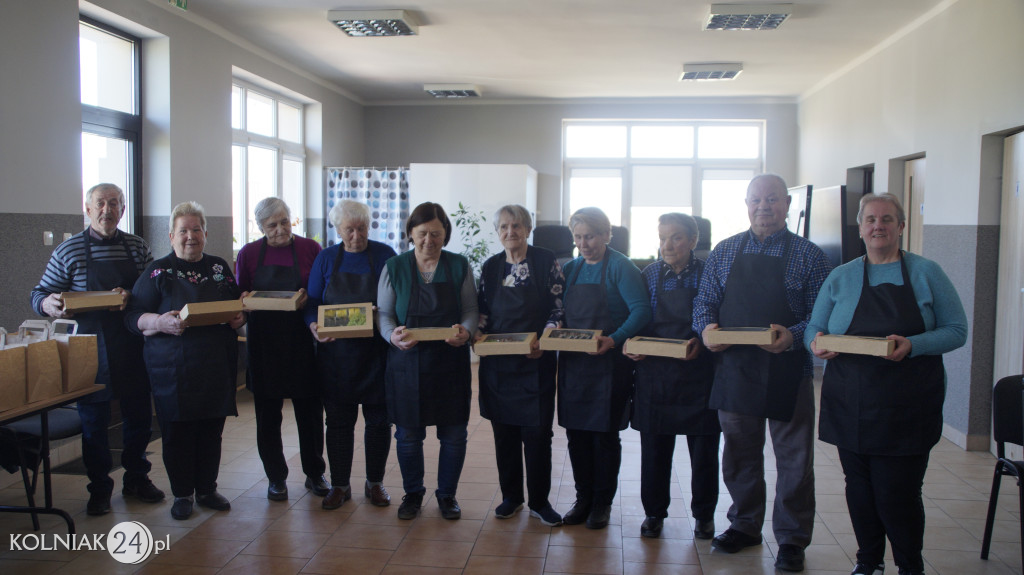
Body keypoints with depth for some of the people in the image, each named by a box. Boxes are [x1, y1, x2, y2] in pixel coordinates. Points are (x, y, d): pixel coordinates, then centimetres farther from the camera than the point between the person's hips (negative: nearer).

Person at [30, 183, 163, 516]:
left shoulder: (138, 247, 5)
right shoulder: (69, 250, 0)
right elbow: (39, 295, 3)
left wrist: (133, 298, -17)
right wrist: (48, 304, -20)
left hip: (133, 347, 2)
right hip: (92, 349, -2)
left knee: (139, 416, 10)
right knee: (94, 421, 6)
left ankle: (137, 479, 28)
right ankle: (99, 488, 22)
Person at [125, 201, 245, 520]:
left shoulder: (220, 267, 12)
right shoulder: (158, 271, 0)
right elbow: (133, 316, -3)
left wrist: (240, 318, -2)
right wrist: (161, 322, -22)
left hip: (217, 367, 3)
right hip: (173, 369, -3)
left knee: (212, 430, 10)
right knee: (177, 433, 4)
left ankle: (207, 489, 24)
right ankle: (182, 494, 19)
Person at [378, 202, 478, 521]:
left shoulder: (460, 266, 4)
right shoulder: (394, 268, 3)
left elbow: (471, 309, 3)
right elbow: (383, 314, 3)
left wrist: (465, 331, -19)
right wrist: (393, 336, -18)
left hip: (450, 360, 0)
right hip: (406, 361, 0)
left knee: (454, 432, 5)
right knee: (408, 433, 8)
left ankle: (447, 494, 25)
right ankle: (412, 494, 28)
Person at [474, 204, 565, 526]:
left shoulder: (546, 262, -3)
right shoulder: (490, 267, 8)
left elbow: (558, 309, -4)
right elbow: (482, 311, 13)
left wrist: (543, 340, -17)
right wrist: (478, 334, -6)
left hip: (536, 361, -3)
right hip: (497, 362, 3)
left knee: (538, 432, 0)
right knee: (504, 431, 9)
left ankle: (539, 501, 16)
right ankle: (511, 497, 25)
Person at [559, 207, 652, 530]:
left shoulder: (620, 268, -8)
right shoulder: (571, 269, 11)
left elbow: (641, 310, -17)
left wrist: (614, 339, -31)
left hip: (608, 364, -5)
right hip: (572, 363, 6)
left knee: (605, 434, 4)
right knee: (576, 433, 9)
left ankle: (603, 502, 19)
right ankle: (583, 499, 23)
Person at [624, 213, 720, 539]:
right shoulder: (650, 275, 5)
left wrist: (701, 343, -17)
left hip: (698, 374, -2)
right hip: (654, 374, 2)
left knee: (704, 449, 7)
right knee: (654, 448, 8)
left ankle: (704, 514, 27)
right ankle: (654, 512, 25)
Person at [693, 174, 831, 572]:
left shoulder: (809, 256, -1)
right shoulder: (724, 251, 8)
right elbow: (705, 300, 9)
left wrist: (793, 335, -24)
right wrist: (707, 327, -12)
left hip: (787, 372, -3)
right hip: (734, 369, 3)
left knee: (794, 460, 6)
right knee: (739, 453, 15)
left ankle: (791, 539, 21)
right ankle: (744, 525, 32)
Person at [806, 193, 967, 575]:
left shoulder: (926, 274, 3)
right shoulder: (840, 278, 9)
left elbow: (956, 330, -1)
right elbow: (813, 328, 10)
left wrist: (912, 345, -19)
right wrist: (816, 342, -14)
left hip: (906, 410, -2)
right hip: (851, 406, 3)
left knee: (898, 493, -1)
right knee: (860, 488, 11)